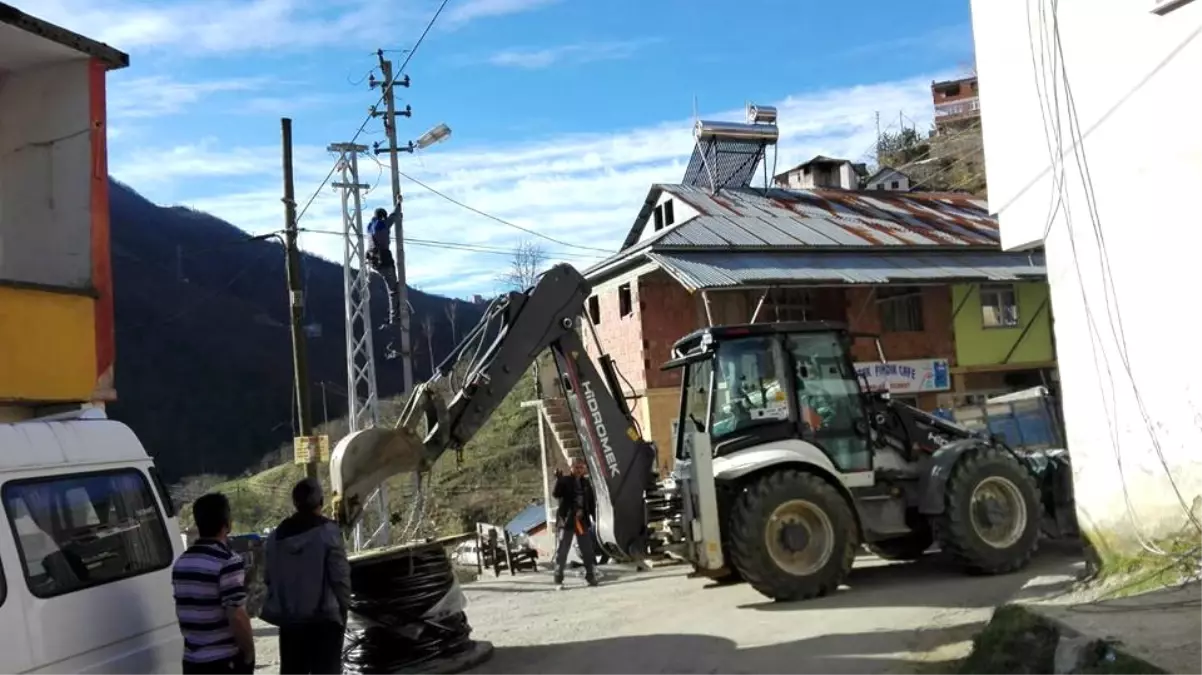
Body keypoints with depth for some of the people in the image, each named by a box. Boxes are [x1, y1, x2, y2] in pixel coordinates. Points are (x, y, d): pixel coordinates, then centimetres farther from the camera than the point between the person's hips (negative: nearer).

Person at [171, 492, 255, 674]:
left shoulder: (181, 563, 9)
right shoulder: (228, 562, -16)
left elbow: (183, 613, 16)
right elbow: (237, 616, -19)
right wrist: (249, 653, -7)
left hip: (192, 660, 7)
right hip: (226, 660, -7)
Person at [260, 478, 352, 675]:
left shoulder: (277, 535, 4)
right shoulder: (328, 531, -12)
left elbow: (269, 577, 7)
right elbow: (340, 576, -13)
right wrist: (343, 609, -1)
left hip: (289, 618, 5)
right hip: (324, 617, -5)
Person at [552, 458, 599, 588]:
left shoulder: (586, 483, 10)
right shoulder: (565, 481, -4)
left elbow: (591, 501, 14)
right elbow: (556, 495, -19)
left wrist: (595, 517, 8)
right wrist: (558, 481, -33)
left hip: (582, 520, 4)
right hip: (566, 520, -4)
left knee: (587, 550, 6)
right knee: (562, 550, 0)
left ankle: (591, 575, 15)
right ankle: (558, 579, 3)